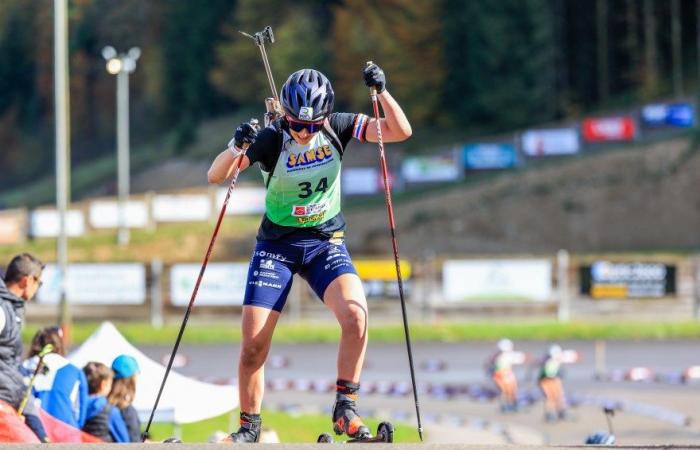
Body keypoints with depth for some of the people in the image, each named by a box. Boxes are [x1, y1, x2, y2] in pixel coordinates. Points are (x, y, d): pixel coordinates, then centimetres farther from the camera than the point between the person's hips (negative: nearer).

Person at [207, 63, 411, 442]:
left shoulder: (337, 127, -9)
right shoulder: (272, 139, -16)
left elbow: (400, 131, -13)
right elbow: (215, 176, -21)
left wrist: (381, 92, -29)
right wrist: (236, 147, -41)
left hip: (326, 242, 1)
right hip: (277, 243, -1)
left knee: (355, 314, -26)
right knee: (254, 342, -8)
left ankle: (345, 409, -14)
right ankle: (249, 428, 11)